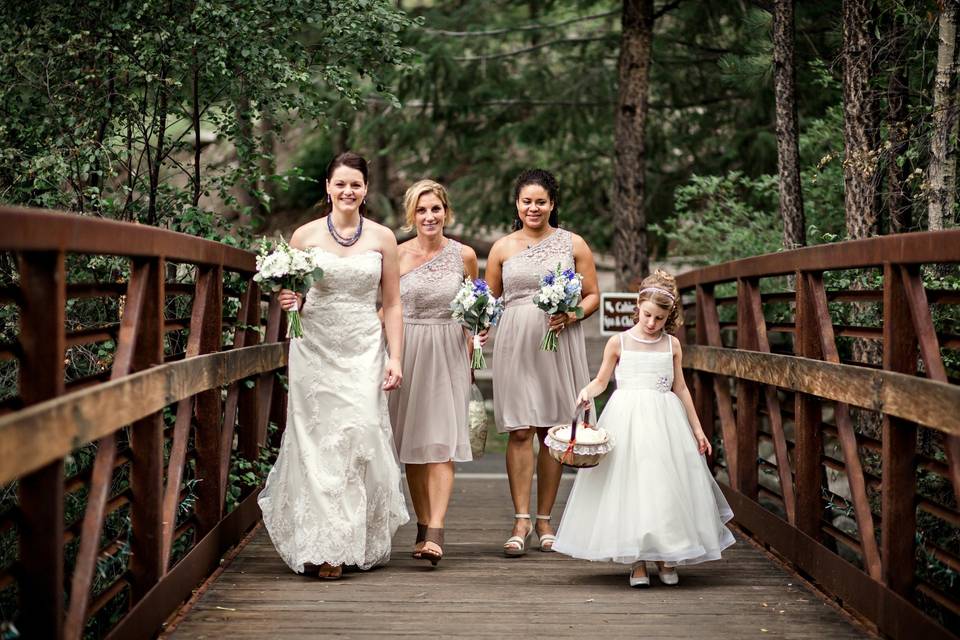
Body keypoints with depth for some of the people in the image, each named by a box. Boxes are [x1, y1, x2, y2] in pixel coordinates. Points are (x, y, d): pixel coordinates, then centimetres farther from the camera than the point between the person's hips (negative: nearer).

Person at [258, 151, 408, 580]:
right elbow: (289, 294, 12)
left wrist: (394, 357, 0)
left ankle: (356, 540, 5)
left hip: (363, 351, 0)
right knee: (317, 441, -4)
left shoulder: (382, 238, 5)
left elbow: (391, 304, 7)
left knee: (359, 435, -8)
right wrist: (288, 302, -12)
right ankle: (323, 548, -1)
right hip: (314, 349, 0)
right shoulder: (304, 236, 4)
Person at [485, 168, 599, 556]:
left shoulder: (573, 245, 7)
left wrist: (570, 315, -11)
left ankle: (544, 519, 14)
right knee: (519, 431, -6)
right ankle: (521, 521, -3)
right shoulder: (502, 248, 10)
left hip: (559, 345, 0)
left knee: (552, 431, 4)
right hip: (515, 345, 0)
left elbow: (593, 296, 9)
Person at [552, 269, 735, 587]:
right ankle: (637, 563, 1)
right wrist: (587, 392, -16)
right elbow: (601, 380, 7)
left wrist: (697, 429, 15)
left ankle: (667, 559, 12)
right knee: (629, 486, -4)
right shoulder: (619, 343, 1)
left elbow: (680, 388, 13)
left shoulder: (671, 345, 6)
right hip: (627, 418, -1)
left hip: (664, 421, 1)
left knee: (666, 487, 0)